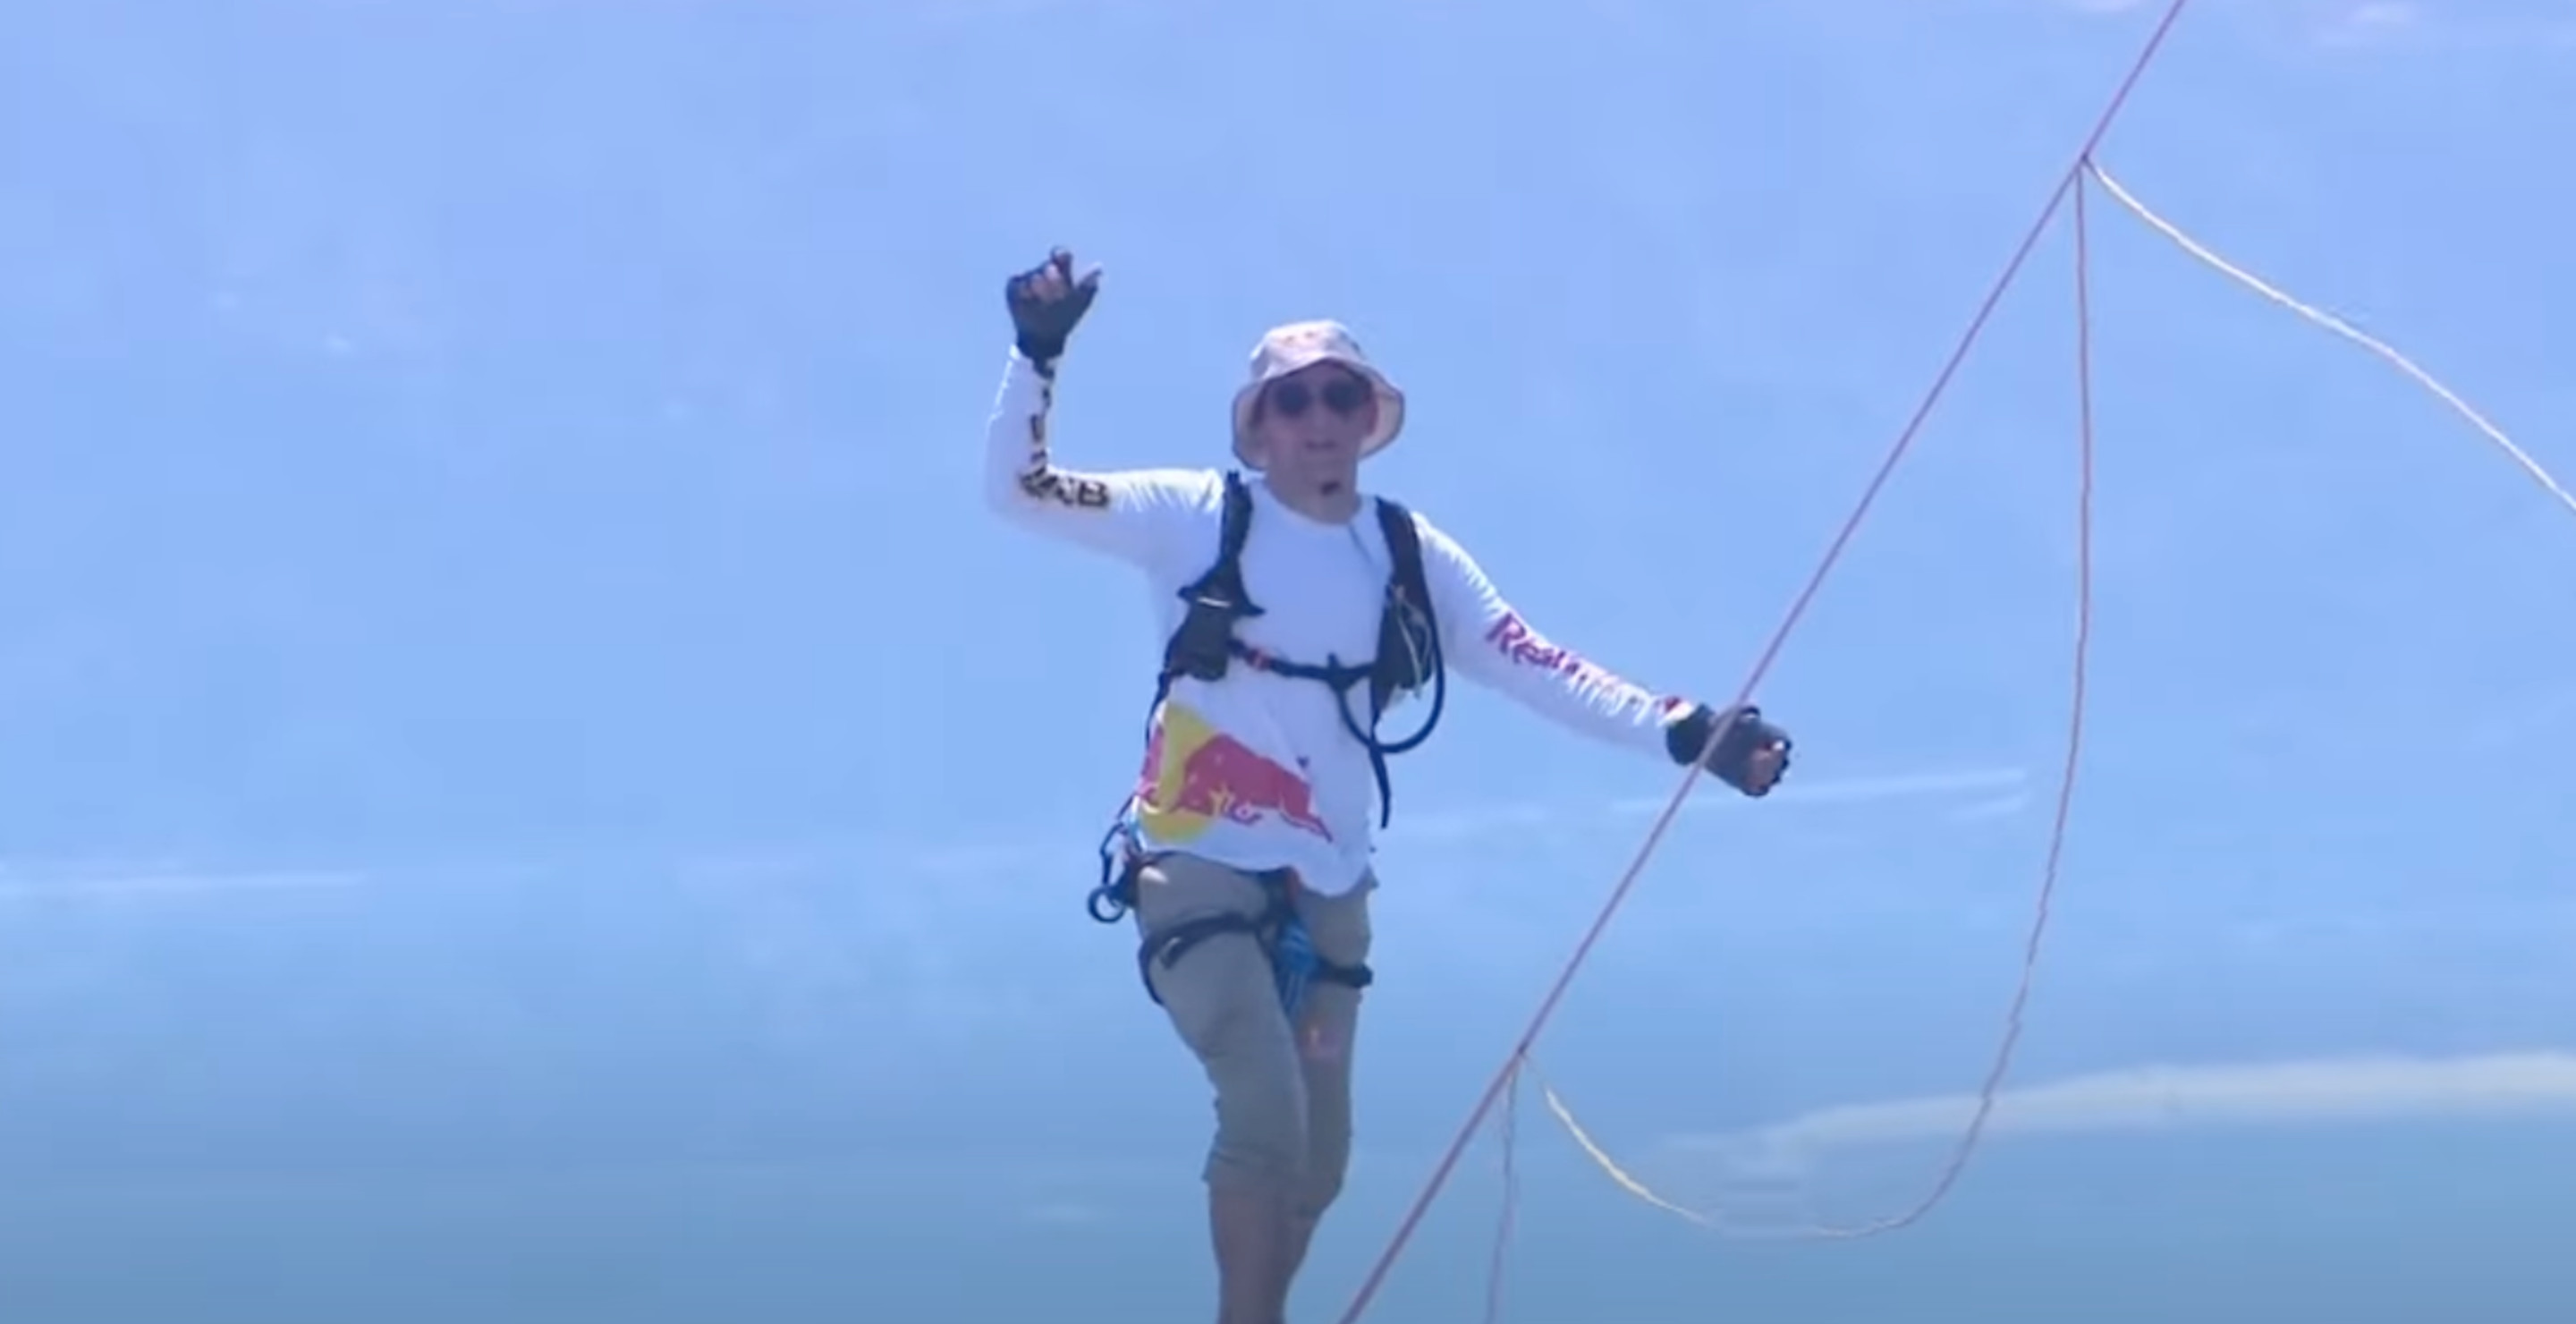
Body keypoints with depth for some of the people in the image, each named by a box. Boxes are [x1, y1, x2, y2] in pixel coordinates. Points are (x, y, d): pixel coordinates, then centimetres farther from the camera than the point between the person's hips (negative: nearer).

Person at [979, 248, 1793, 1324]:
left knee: (1316, 1163, 11)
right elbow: (1015, 489, -6)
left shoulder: (1413, 557, 5)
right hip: (1199, 865, -5)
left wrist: (1681, 730, -9)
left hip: (1326, 890, 5)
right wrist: (1037, 357, -20)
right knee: (1266, 1119, -23)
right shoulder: (1199, 516, -4)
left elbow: (1541, 670, 2)